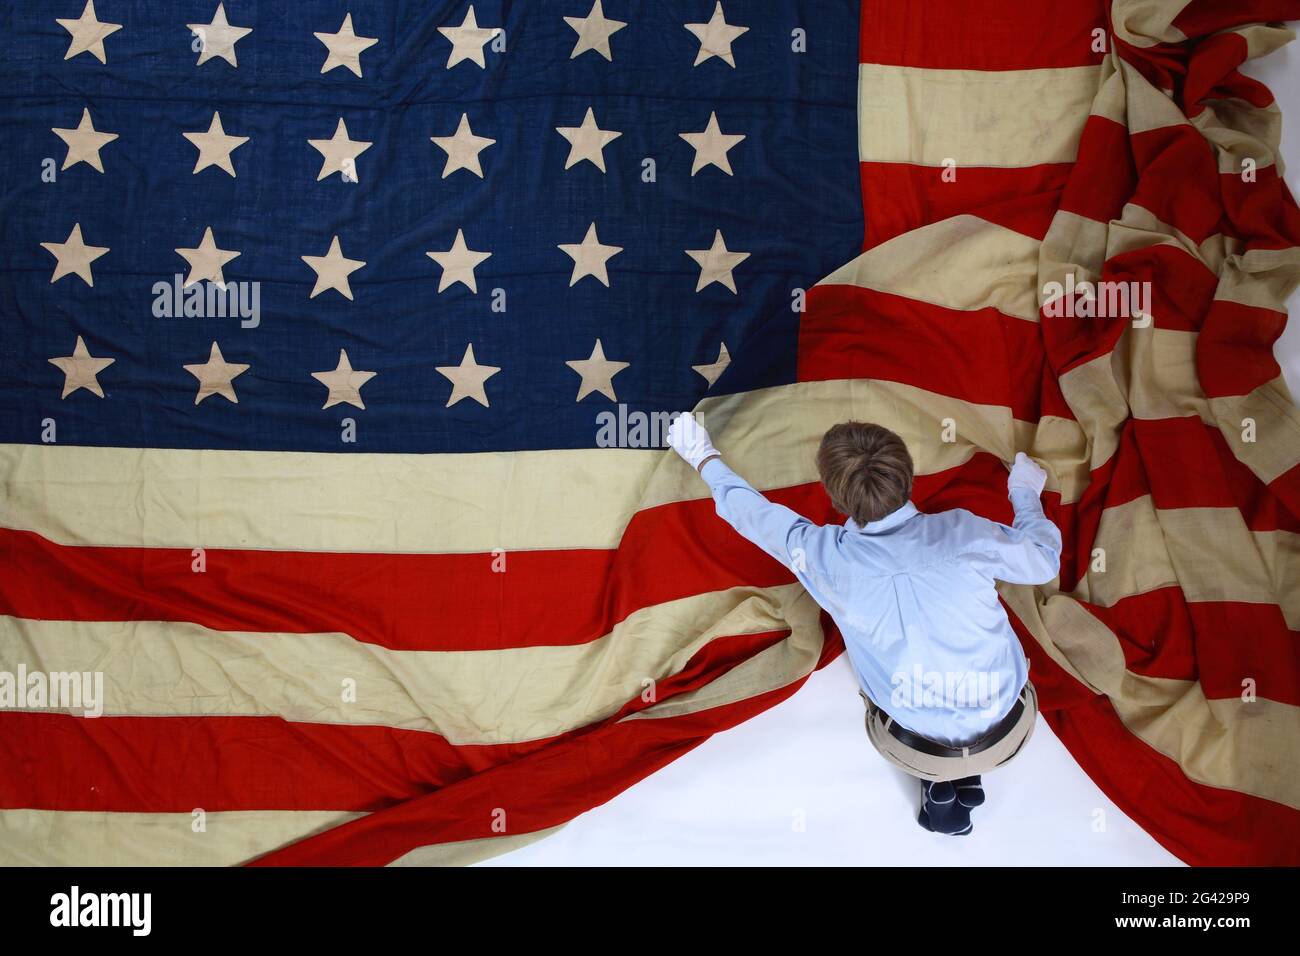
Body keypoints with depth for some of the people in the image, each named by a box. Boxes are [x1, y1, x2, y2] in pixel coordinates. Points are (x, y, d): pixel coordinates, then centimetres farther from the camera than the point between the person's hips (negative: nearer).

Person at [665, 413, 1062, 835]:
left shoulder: (823, 556, -18)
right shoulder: (964, 532, -22)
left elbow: (753, 512, 1)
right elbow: (1045, 561, -2)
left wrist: (704, 458, 19)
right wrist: (1025, 492, 17)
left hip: (918, 750, 0)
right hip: (1010, 735, 0)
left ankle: (937, 782, 21)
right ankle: (969, 776, 21)